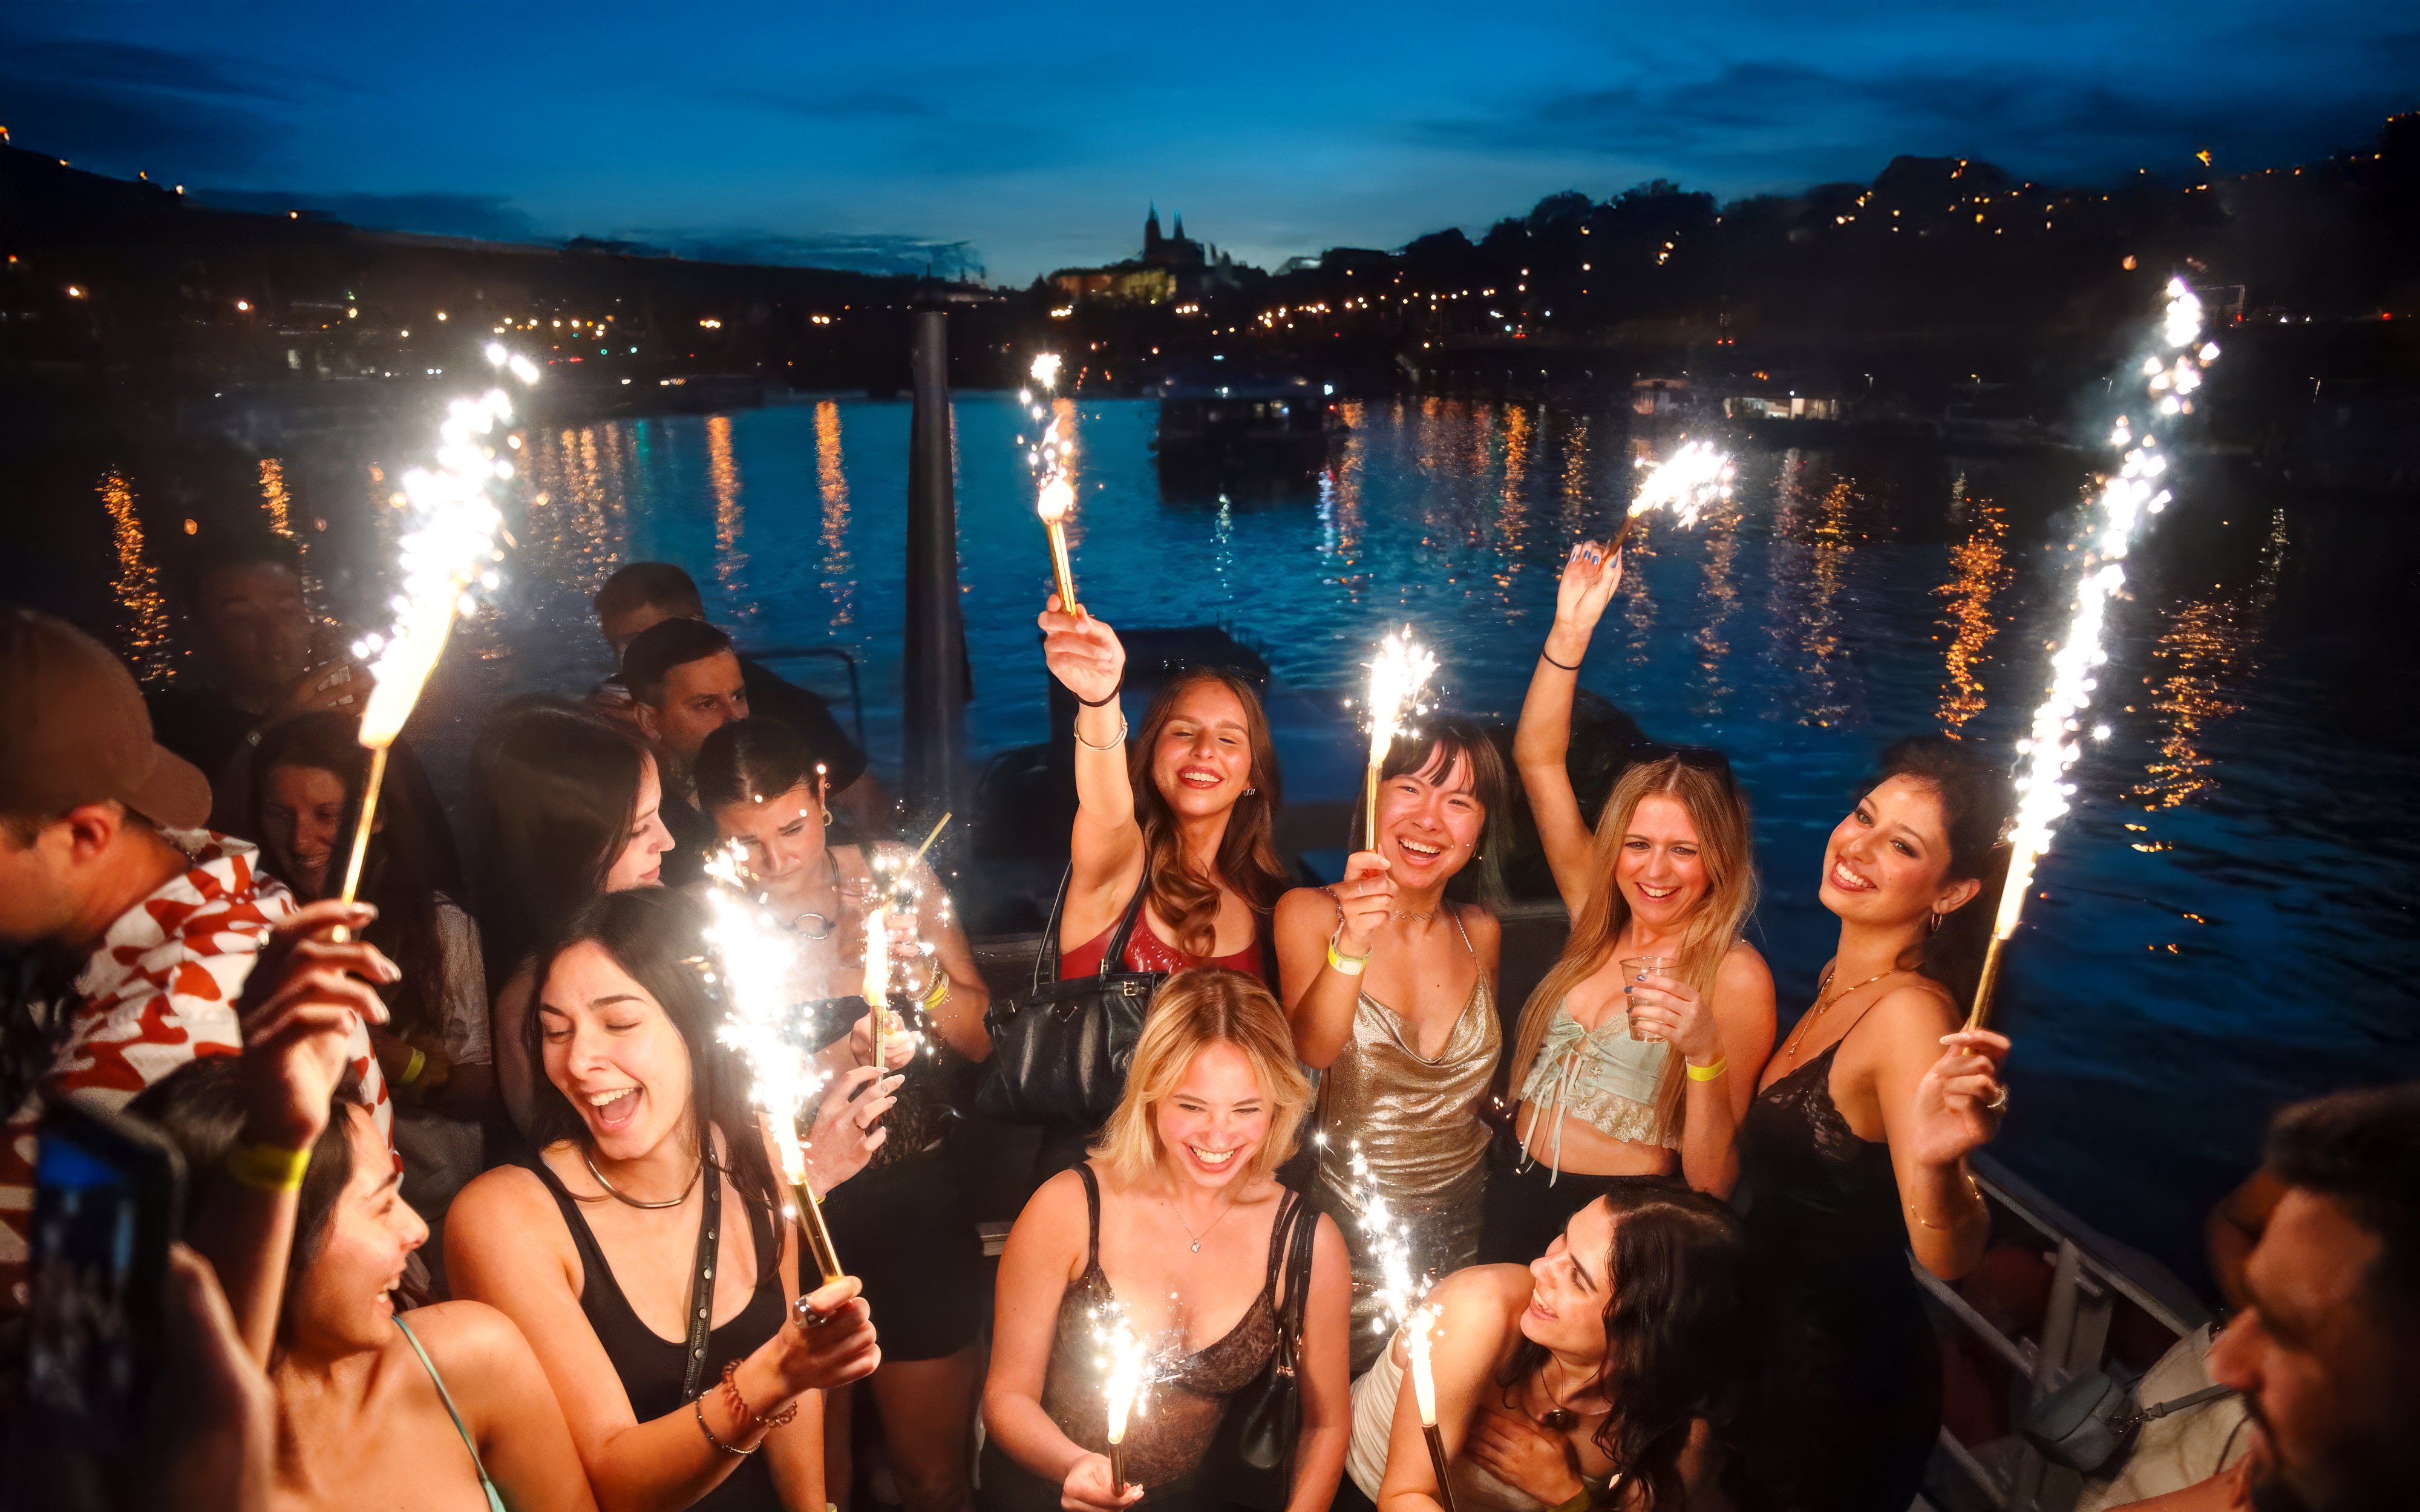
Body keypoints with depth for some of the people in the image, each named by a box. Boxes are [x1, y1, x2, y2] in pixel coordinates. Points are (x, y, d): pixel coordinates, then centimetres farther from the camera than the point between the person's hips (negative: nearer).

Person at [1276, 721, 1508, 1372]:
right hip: (1345, 1226, -3)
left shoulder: (1480, 932, 1)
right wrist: (1351, 945, -41)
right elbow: (1314, 1048, -27)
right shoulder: (1309, 912, -11)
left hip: (1458, 1227, 4)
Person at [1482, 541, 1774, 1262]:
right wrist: (1570, 632, -10)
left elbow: (1712, 1183, -11)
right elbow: (1538, 761, -1)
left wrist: (1704, 1054, -27)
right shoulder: (1598, 917, 2)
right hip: (1516, 1191, 4)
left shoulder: (1735, 976, -10)